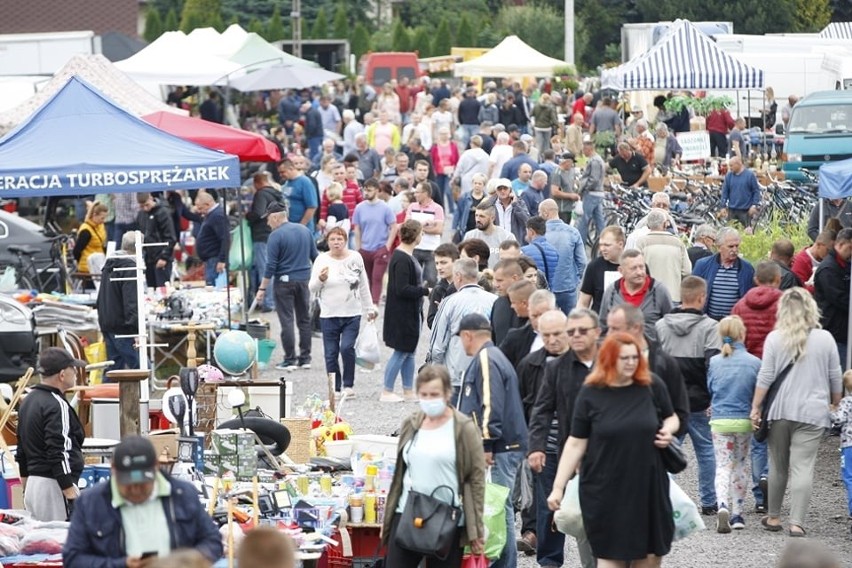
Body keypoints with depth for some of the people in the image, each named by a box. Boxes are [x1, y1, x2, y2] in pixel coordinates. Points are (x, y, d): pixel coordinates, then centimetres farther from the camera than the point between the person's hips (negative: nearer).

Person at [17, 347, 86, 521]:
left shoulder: (28, 401, 14)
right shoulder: (57, 405, -14)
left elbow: (21, 452, 21)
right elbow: (59, 453, -21)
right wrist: (71, 494, -19)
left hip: (33, 483, 10)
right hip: (54, 486, -10)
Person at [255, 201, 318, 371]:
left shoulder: (276, 236, -13)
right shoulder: (304, 230, 5)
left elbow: (271, 265, -15)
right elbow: (315, 256, 11)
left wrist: (262, 289, -10)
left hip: (284, 282, -6)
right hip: (304, 280, 6)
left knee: (287, 321, -1)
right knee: (304, 319, 12)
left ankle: (289, 360, -1)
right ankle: (305, 358, 14)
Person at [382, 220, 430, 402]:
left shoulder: (409, 255, 11)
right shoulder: (402, 259, -21)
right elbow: (402, 289, -24)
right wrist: (426, 291, -20)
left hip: (412, 313, 10)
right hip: (402, 315, -10)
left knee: (409, 352, 13)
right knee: (402, 352, -3)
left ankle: (408, 392, 18)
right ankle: (387, 392, 5)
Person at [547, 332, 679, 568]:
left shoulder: (652, 386, 0)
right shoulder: (591, 394, -4)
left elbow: (671, 418, 17)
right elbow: (575, 444, -1)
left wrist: (668, 430, -7)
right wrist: (558, 487, -5)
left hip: (648, 484, 2)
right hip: (606, 489, -2)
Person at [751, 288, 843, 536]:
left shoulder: (774, 339, -1)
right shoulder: (825, 339, 1)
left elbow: (765, 378, -2)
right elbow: (835, 379, 7)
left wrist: (755, 407, 5)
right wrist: (836, 406, 22)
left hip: (780, 412, 1)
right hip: (812, 413, -1)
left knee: (778, 466, 14)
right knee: (803, 467, -4)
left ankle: (773, 517, 24)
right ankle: (796, 522, -11)